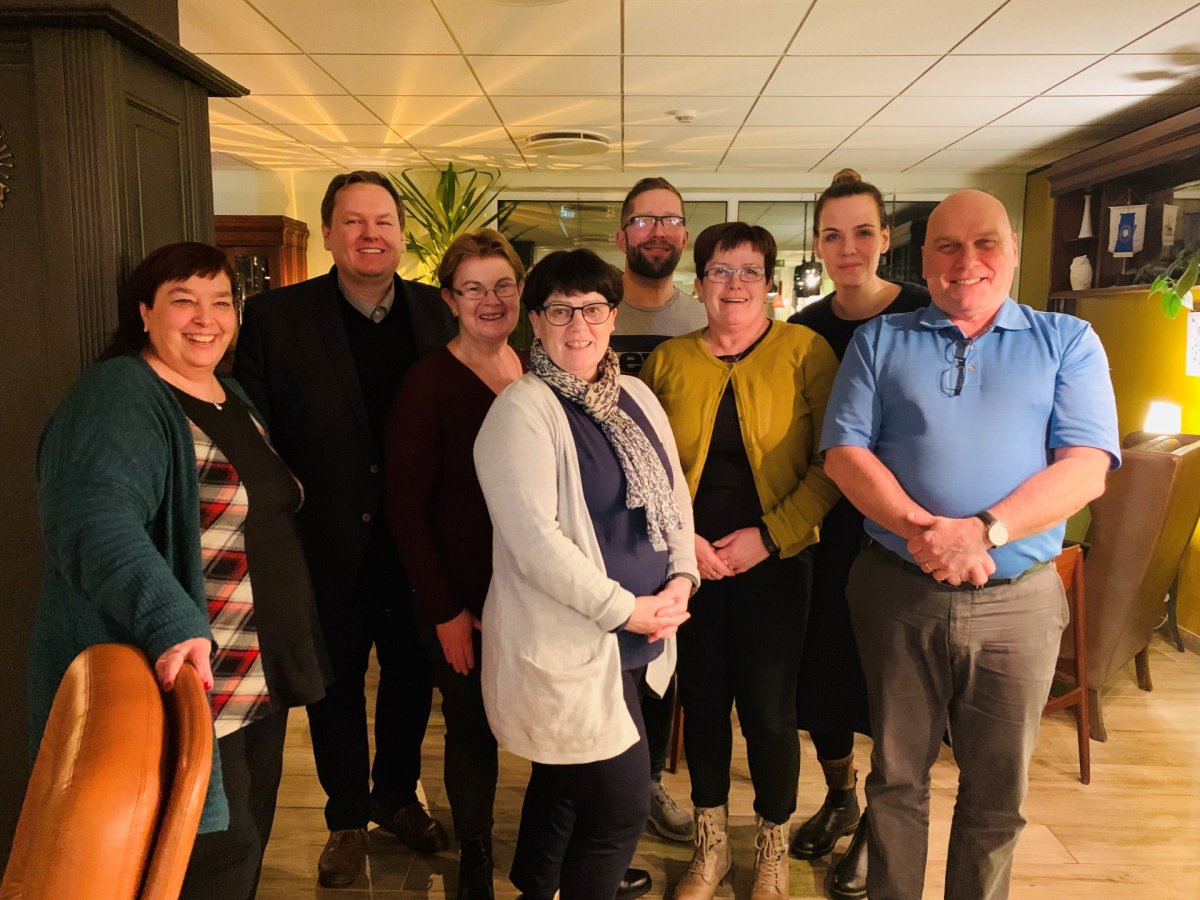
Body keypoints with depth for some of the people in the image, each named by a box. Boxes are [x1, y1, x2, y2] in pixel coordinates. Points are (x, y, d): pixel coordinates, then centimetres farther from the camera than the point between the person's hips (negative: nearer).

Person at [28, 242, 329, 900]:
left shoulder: (231, 396, 12)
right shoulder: (116, 399, -15)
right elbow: (96, 524, -32)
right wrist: (171, 623, -46)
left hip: (258, 688, 9)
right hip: (184, 694, -8)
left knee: (246, 846, 22)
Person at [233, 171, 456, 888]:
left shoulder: (436, 312, -1)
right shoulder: (275, 317, -7)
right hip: (329, 549, -2)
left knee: (413, 675, 18)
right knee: (337, 683, 16)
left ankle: (396, 795, 44)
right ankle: (348, 817, 39)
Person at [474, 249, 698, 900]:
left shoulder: (636, 396, 9)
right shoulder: (522, 410, -15)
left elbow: (674, 493, 12)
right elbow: (533, 537, -21)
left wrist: (681, 577, -4)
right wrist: (624, 608, -18)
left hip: (634, 639, 8)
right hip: (566, 643, -7)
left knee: (565, 784, 24)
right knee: (621, 808, 1)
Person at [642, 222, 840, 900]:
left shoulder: (807, 351, -4)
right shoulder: (668, 361, 4)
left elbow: (832, 462, -8)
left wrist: (769, 536, -14)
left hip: (775, 562, -2)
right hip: (691, 563, 3)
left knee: (769, 709, 6)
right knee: (702, 701, 13)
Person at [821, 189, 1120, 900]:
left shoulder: (1068, 343, 5)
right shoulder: (879, 342, 7)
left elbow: (1087, 466, -7)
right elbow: (844, 452, -3)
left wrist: (983, 531, -21)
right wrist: (920, 528, -18)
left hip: (1019, 600, 0)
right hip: (897, 592, 1)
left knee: (997, 792, 14)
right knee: (897, 777, 15)